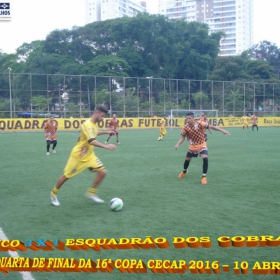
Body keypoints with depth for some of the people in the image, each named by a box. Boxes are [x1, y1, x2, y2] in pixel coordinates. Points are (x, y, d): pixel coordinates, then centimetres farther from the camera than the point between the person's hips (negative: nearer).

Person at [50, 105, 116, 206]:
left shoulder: (95, 124, 3)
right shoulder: (87, 125, -26)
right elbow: (92, 141, -40)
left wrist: (106, 132, 23)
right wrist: (106, 146, -48)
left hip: (89, 156, 8)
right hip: (78, 156, -8)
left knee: (103, 172, -6)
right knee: (66, 176, 5)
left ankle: (91, 193, 9)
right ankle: (53, 194, 29)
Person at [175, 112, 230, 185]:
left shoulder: (200, 123, -22)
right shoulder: (185, 127, -16)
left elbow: (211, 126, -15)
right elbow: (182, 137, -5)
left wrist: (222, 130, -17)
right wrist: (178, 144, -23)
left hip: (202, 145, -2)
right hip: (192, 146, 2)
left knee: (205, 159, -23)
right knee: (187, 160, 14)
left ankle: (204, 177, -7)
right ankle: (184, 171, 50)